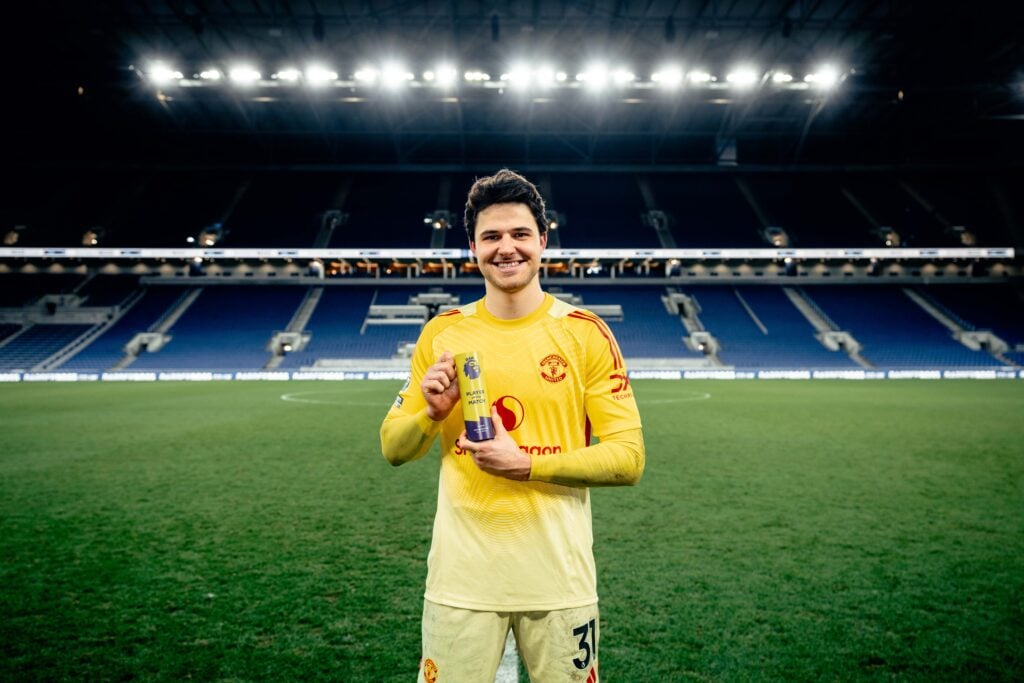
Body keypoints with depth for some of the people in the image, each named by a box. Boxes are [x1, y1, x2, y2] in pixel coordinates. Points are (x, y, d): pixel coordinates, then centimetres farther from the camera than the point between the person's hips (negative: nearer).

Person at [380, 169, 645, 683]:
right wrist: (432, 412, -13)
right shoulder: (441, 333, 1)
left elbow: (628, 457, -6)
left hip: (560, 577, -1)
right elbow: (394, 449, 7)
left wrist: (525, 464, -17)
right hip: (460, 576, 1)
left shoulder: (585, 333, -5)